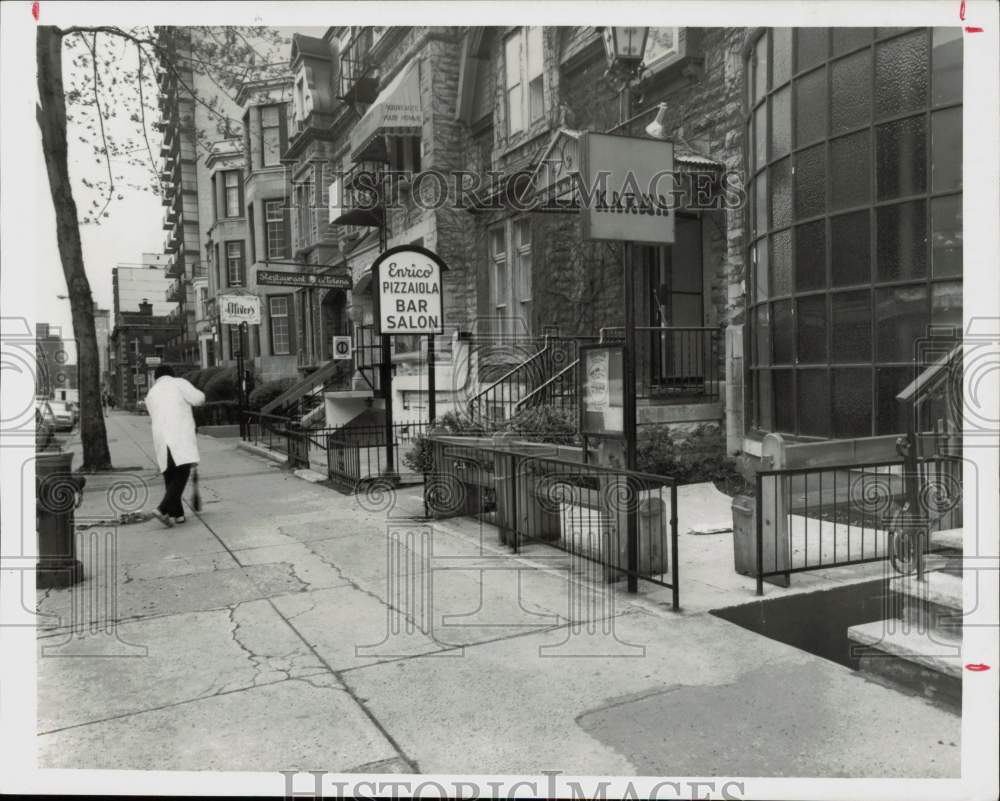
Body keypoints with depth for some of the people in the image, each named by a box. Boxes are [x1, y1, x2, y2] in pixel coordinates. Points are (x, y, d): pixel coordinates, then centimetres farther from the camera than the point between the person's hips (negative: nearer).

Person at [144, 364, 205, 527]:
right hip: (181, 435, -5)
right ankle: (163, 509, -21)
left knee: (169, 476, 15)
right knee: (182, 474, -6)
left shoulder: (151, 394, 23)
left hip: (160, 437, 5)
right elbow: (198, 399, -2)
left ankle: (176, 513, 17)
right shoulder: (178, 383, 8)